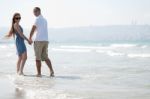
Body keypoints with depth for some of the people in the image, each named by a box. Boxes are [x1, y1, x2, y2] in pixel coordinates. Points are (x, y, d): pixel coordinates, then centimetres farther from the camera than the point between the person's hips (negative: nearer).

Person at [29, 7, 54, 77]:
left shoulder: (38, 19, -7)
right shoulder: (45, 20, 18)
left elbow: (33, 29, -8)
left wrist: (30, 38, 5)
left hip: (39, 40, -7)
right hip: (46, 40, 7)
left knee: (38, 58, 1)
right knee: (45, 57, 11)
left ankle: (39, 73, 2)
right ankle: (51, 71, -4)